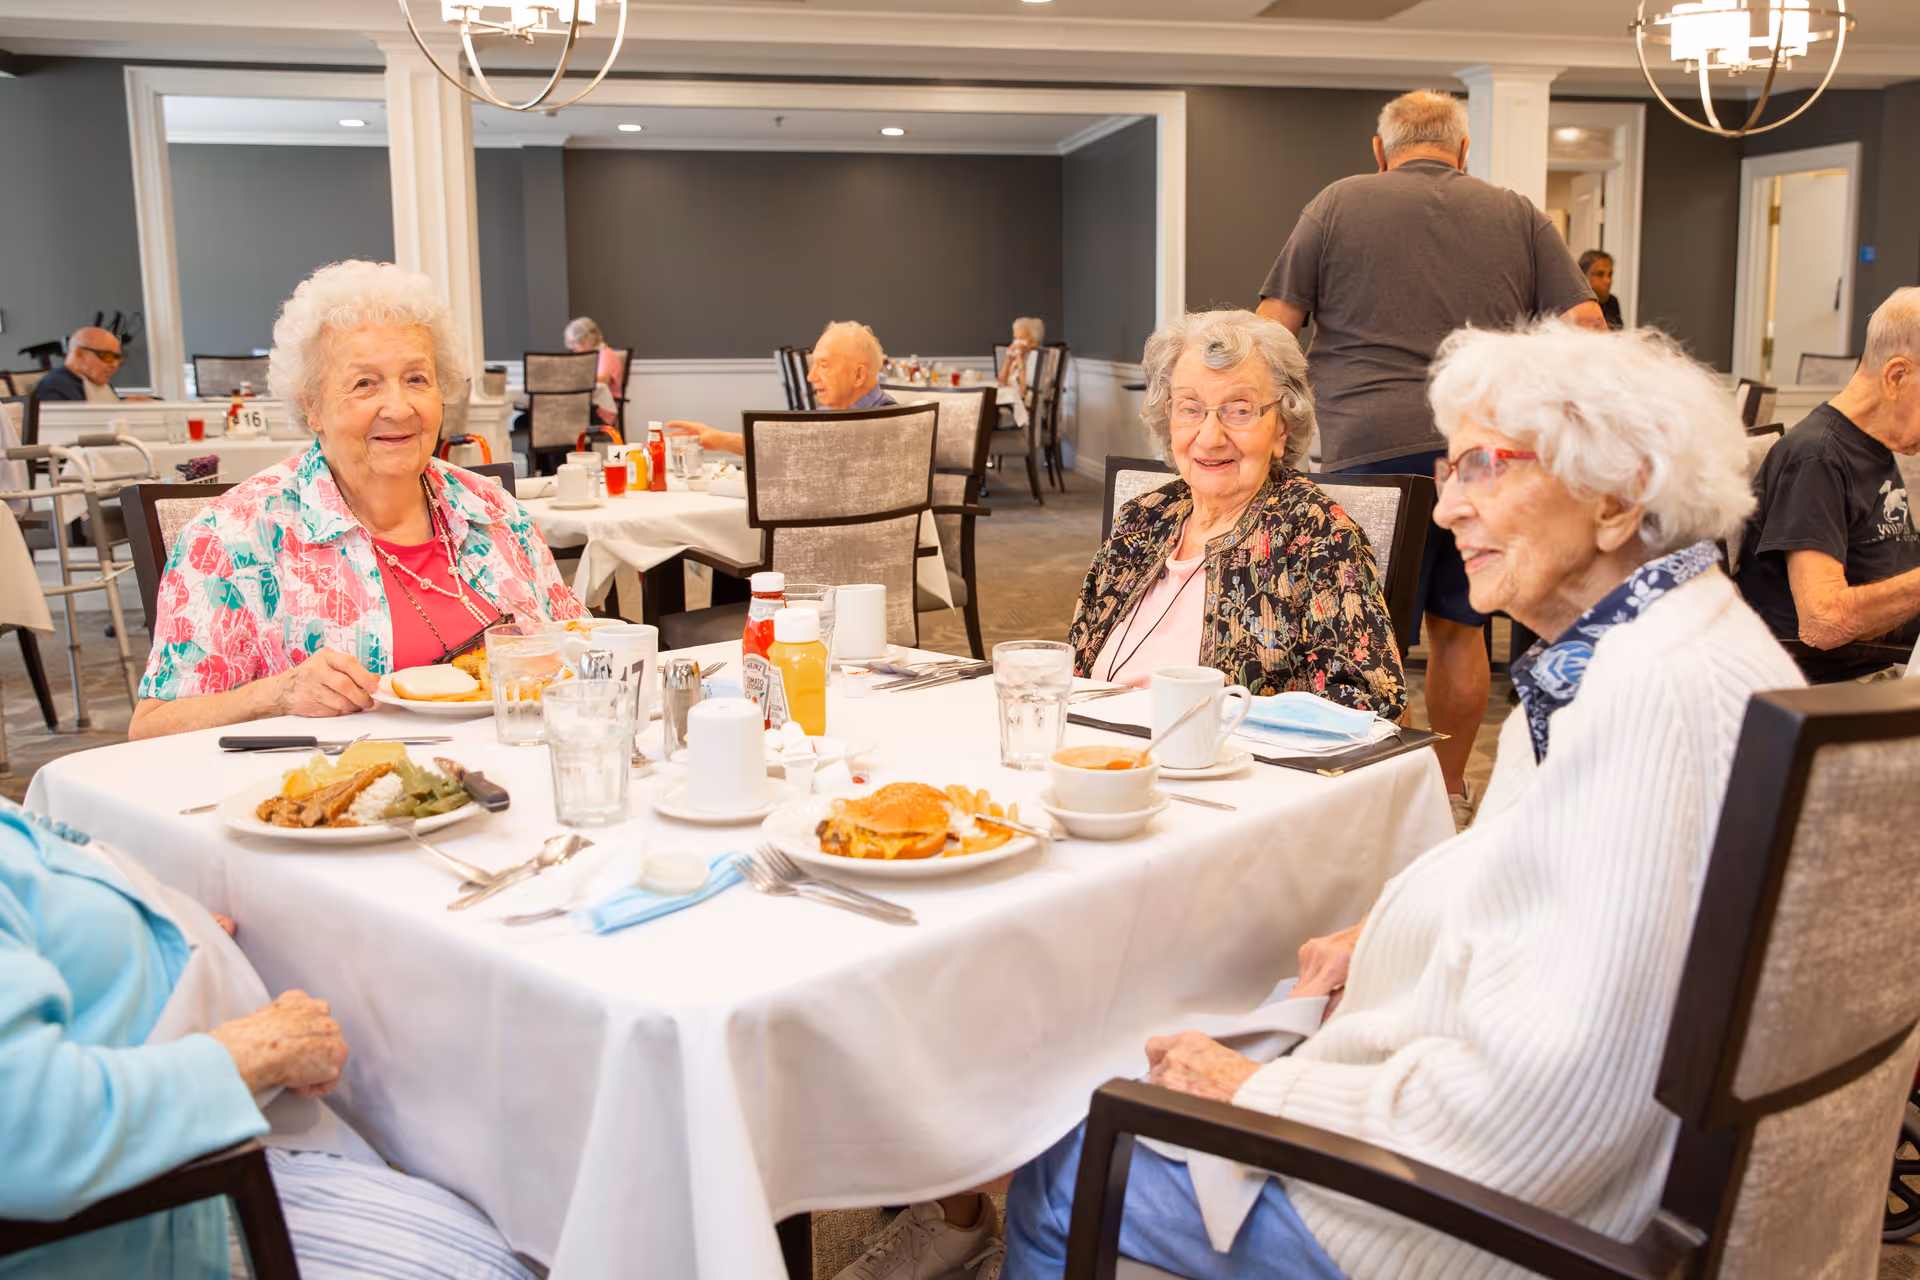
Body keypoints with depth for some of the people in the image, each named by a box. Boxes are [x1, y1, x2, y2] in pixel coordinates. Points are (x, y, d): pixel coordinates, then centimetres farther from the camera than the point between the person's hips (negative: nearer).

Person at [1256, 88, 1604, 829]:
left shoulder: (1339, 204, 8)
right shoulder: (1517, 215, 14)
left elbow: (1272, 326, 4)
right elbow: (1586, 323, 8)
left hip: (1373, 446, -3)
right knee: (1457, 624, 15)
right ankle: (1450, 795, 25)